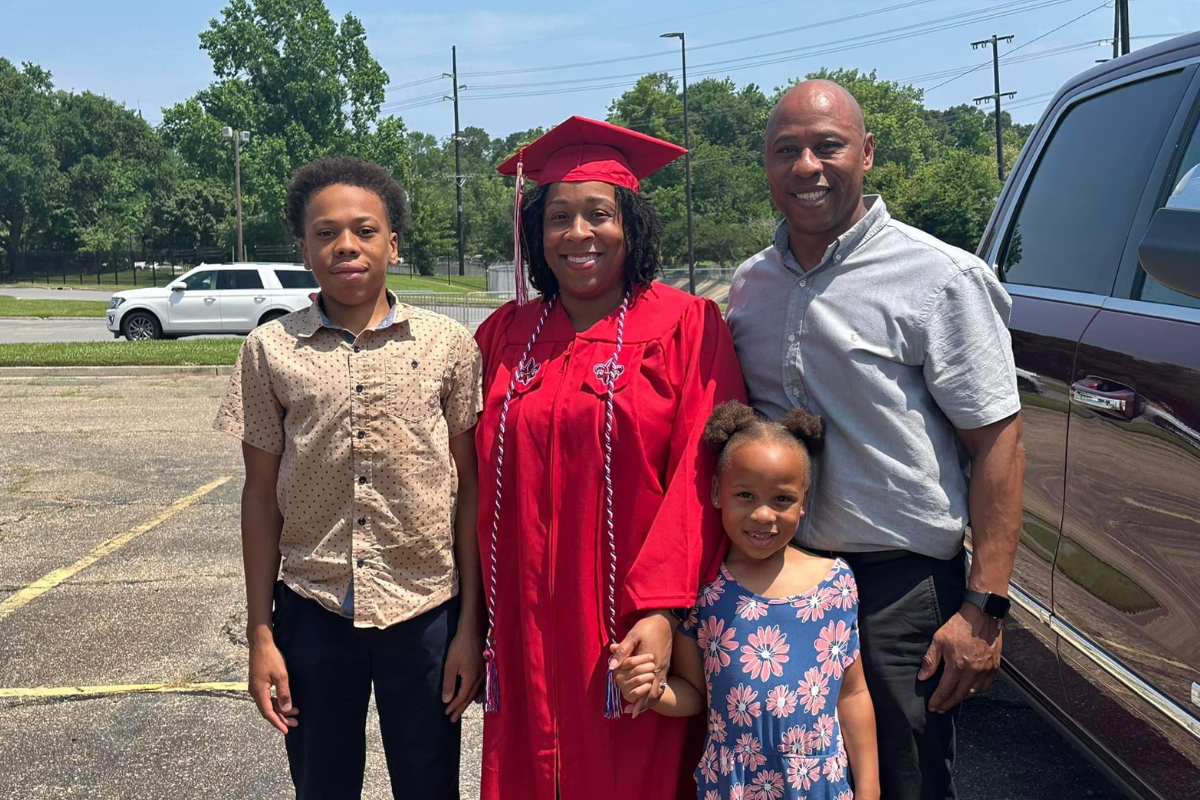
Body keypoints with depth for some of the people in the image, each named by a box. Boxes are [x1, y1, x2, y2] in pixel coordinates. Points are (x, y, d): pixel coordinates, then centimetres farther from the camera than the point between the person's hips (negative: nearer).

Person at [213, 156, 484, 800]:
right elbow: (261, 495, 4)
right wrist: (260, 635, 4)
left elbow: (469, 487, 0)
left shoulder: (448, 344, -4)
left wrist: (471, 625, -1)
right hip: (312, 614, 1)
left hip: (427, 613, -1)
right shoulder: (270, 348, -1)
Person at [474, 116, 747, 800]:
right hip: (530, 634, 4)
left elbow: (700, 474, -12)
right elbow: (485, 483, 9)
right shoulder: (505, 335, 7)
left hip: (634, 634, -3)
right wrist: (483, 621, 5)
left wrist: (662, 610, -20)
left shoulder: (686, 326, -5)